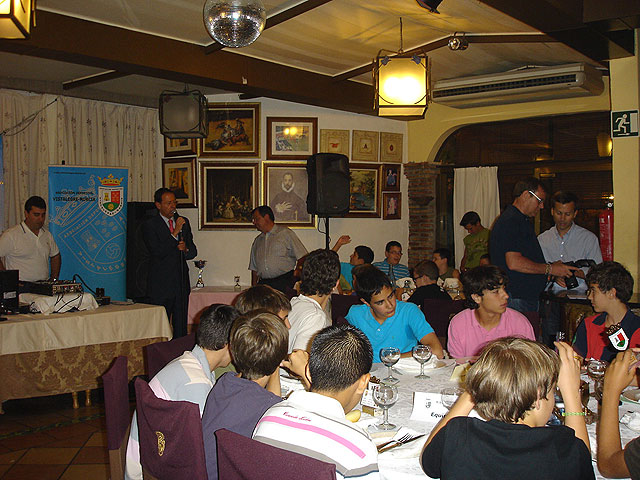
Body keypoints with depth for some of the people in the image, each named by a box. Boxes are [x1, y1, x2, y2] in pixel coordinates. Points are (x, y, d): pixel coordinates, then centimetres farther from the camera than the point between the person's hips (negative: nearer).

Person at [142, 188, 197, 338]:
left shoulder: (184, 222, 12)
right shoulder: (149, 225, -4)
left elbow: (193, 250, 14)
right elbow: (158, 252, -14)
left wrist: (186, 249, -9)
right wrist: (175, 233, -18)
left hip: (182, 284, 5)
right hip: (161, 285, -4)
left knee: (181, 328, 8)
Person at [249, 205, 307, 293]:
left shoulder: (286, 233, 6)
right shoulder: (257, 241, 22)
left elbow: (303, 258, 0)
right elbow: (254, 268, 23)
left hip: (284, 282, -4)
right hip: (263, 284, 4)